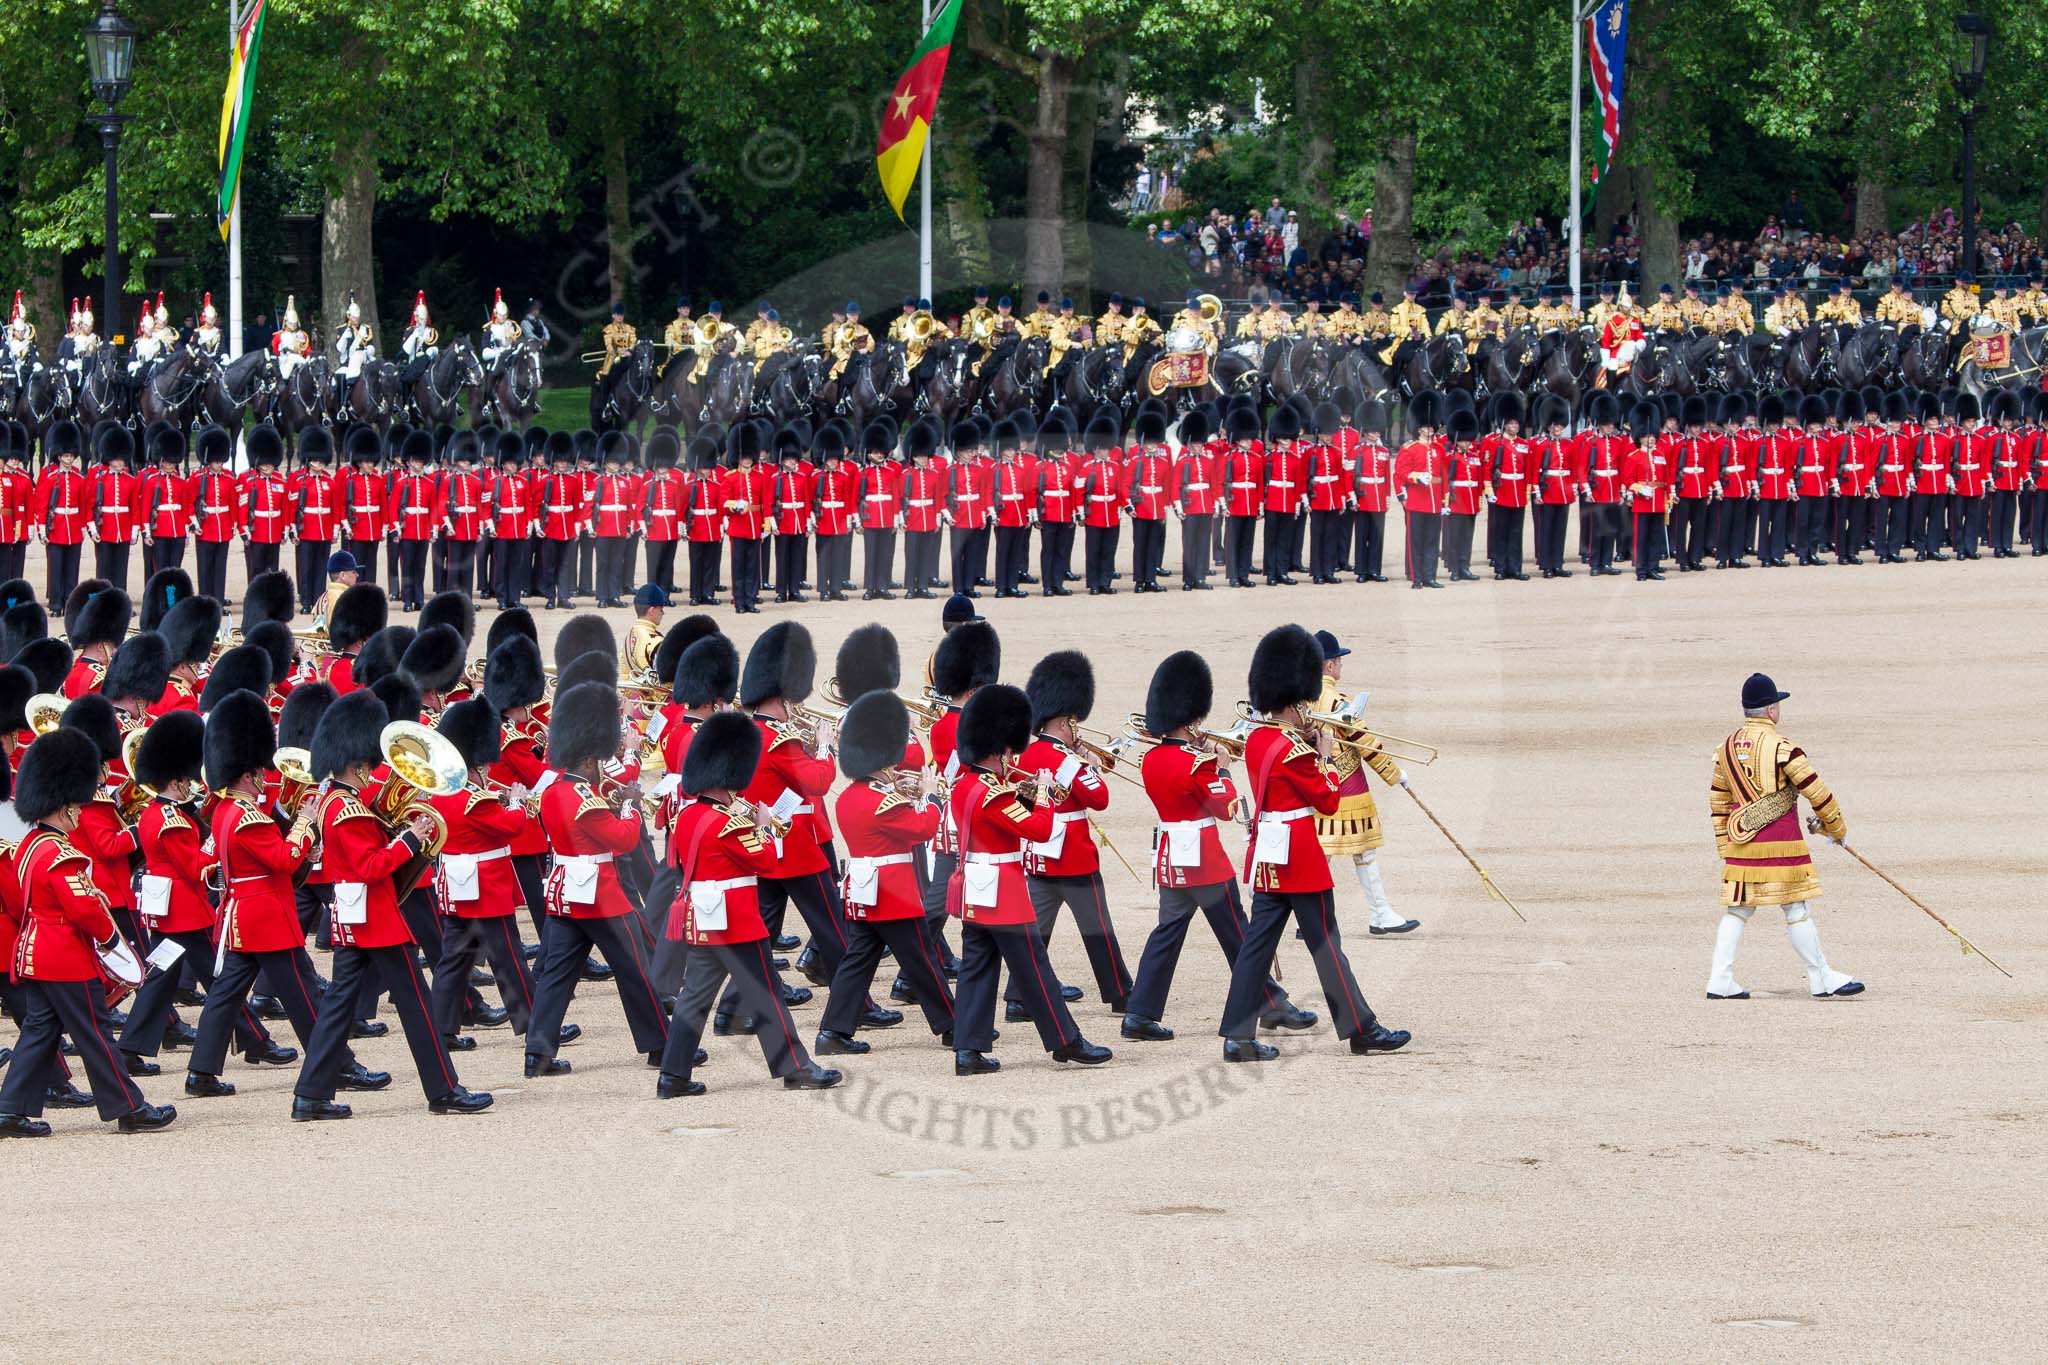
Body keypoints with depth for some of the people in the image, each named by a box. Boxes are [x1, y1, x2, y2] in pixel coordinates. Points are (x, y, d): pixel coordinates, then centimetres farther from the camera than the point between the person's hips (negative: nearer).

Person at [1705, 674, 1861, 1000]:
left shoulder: (1727, 747, 10)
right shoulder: (1781, 746, -12)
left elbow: (1717, 802, 15)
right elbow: (1816, 790, -9)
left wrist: (1725, 848, 21)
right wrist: (1837, 828, 5)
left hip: (1741, 841, 6)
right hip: (1780, 841, -6)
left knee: (1737, 909, 9)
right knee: (1797, 909, 0)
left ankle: (1720, 982, 4)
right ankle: (1821, 979, 7)